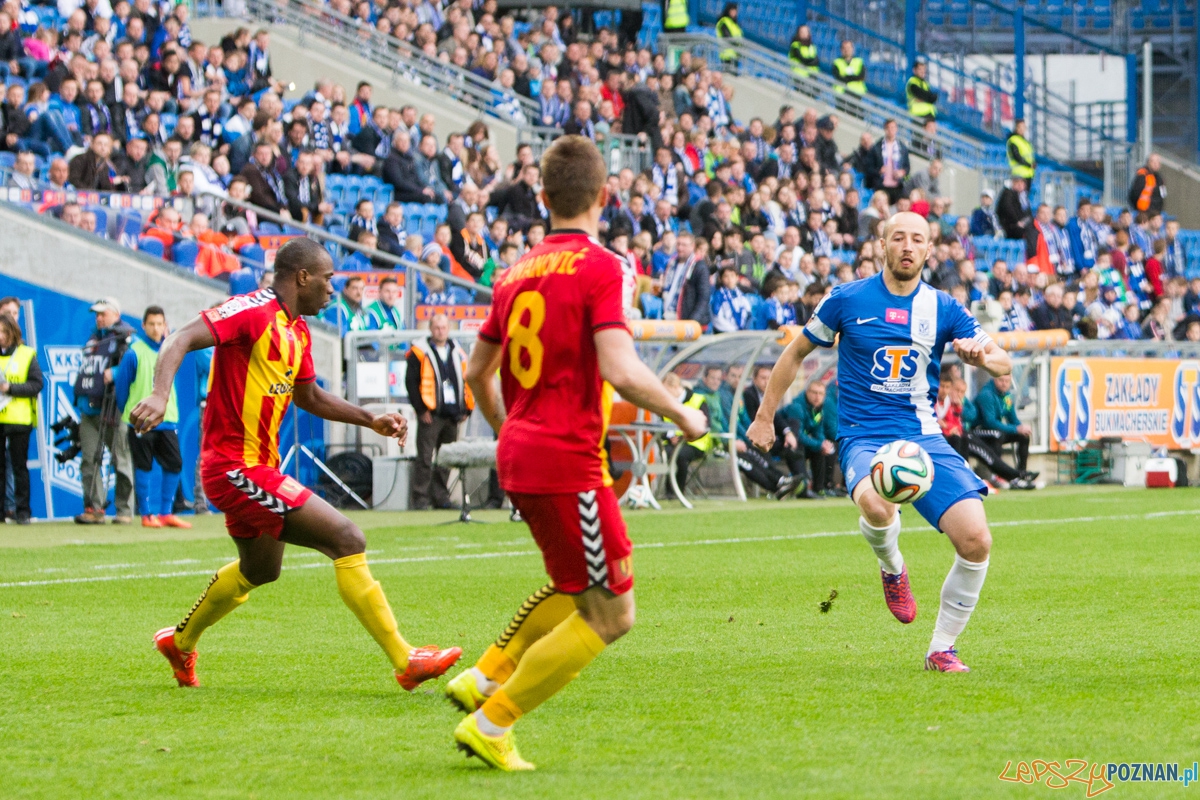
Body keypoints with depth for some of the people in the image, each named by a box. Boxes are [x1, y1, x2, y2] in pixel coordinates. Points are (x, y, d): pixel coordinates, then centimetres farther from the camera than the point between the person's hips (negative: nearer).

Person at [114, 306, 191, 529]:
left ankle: (165, 513, 10)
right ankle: (146, 514, 6)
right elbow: (122, 384, -1)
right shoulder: (134, 353, -6)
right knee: (143, 467, 0)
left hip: (167, 419, 5)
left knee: (174, 464, 1)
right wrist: (127, 413, 6)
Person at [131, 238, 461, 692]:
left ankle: (180, 643, 50)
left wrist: (371, 420, 17)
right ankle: (405, 662, -12)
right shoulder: (253, 313, -16)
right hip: (238, 467, -11)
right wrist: (161, 395, -42)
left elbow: (308, 397, 27)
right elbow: (181, 340, -25)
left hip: (260, 465, 11)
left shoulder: (297, 331, 13)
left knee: (260, 570, 31)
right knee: (347, 540, -14)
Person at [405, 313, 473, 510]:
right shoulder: (419, 352, 0)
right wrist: (421, 409, -10)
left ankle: (440, 497, 14)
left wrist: (466, 409, 10)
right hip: (431, 415, -5)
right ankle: (420, 498, -5)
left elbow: (467, 381, 20)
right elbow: (411, 381, -4)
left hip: (452, 415, 5)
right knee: (425, 458, -7)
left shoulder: (457, 352, 15)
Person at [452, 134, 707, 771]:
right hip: (568, 461, -8)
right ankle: (489, 725, -1)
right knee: (609, 614, 1)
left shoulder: (517, 271, 11)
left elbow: (477, 372, 20)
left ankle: (483, 679, 20)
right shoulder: (599, 267, -12)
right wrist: (683, 416, -8)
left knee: (577, 585, 28)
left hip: (518, 455, 8)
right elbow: (620, 372, -23)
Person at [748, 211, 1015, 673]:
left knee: (975, 541, -15)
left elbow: (1003, 364, 6)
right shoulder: (848, 300, 3)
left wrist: (982, 355, -18)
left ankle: (941, 649, 6)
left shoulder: (943, 309, 8)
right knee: (877, 506, -38)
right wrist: (765, 416, 15)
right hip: (864, 438, -3)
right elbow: (797, 352, 15)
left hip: (924, 437, 3)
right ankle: (892, 569, -1)